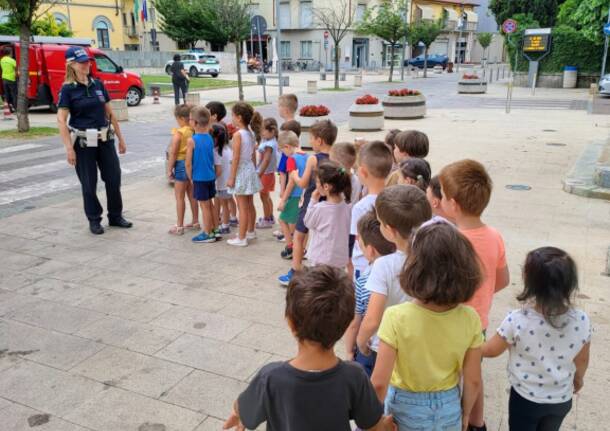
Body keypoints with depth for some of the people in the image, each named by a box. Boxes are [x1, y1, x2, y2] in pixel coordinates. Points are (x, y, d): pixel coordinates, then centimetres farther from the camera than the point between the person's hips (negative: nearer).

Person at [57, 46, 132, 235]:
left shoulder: (98, 84, 6)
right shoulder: (68, 89, -7)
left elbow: (109, 113, 10)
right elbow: (61, 120, -11)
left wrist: (121, 138, 10)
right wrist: (69, 148, -18)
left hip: (105, 139, 4)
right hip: (83, 142, -4)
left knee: (114, 178, 7)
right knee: (89, 183, 6)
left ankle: (115, 216, 22)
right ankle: (94, 220, 20)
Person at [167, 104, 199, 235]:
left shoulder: (178, 133, -16)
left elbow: (173, 153, -14)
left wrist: (169, 170, -5)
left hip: (182, 164, -6)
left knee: (179, 197, 2)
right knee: (192, 195, 17)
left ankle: (179, 226, 6)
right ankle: (195, 222, 27)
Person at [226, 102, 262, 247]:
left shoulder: (238, 134, -18)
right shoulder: (252, 133, 5)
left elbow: (236, 158, -18)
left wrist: (231, 177, -13)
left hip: (241, 171, -8)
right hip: (250, 170, 8)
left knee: (243, 207, -3)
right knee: (250, 205, 18)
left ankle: (241, 238, 4)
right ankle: (251, 231, 31)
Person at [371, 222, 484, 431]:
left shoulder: (397, 317, -26)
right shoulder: (469, 319, -16)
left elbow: (379, 383, -21)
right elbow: (473, 380, -6)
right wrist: (465, 414, 12)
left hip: (407, 407, -2)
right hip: (449, 407, 3)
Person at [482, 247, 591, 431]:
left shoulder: (517, 320, -28)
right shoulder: (581, 320, -19)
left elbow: (490, 350, -12)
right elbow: (582, 359, -1)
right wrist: (578, 378, 21)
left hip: (525, 399, -3)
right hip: (561, 400, 3)